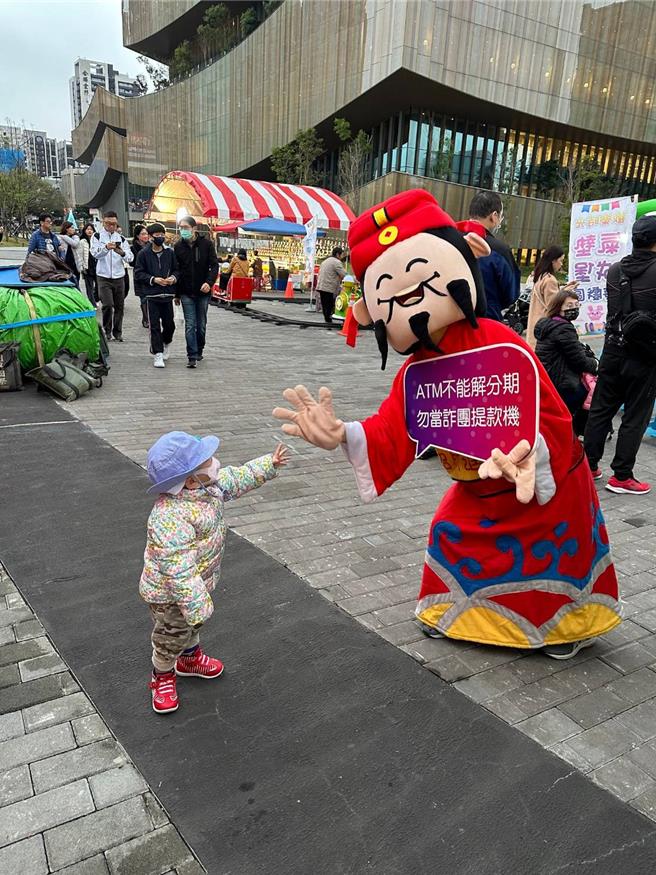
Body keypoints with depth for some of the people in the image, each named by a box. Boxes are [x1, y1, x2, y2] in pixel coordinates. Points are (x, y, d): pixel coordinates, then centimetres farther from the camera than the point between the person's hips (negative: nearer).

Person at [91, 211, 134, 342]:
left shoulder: (121, 238, 10)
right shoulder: (97, 236, 2)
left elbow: (130, 258, 0)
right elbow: (95, 253, -13)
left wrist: (122, 252, -22)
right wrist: (106, 248, -33)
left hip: (119, 277, 3)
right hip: (104, 277, -3)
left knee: (119, 306, 5)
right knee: (108, 304, -13)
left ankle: (117, 332, 17)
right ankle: (107, 330, 6)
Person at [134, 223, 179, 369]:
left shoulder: (170, 252, 6)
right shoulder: (144, 253, -1)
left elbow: (176, 269, 13)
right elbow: (138, 273, -2)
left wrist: (174, 277, -8)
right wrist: (153, 279, -14)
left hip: (167, 294, 3)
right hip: (151, 295, -2)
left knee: (169, 324, 8)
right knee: (154, 325, -3)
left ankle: (166, 345, 37)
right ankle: (158, 354, 3)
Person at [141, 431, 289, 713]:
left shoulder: (209, 485, -13)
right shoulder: (170, 517, -41)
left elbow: (237, 478, 7)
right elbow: (178, 570, -40)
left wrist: (268, 464, 8)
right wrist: (196, 604, -37)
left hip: (199, 581, 8)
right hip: (169, 593, -8)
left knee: (193, 624, 31)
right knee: (171, 637, 16)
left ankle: (190, 658, 59)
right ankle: (163, 677, 44)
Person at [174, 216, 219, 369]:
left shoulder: (207, 243, -3)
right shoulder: (178, 246, 3)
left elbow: (214, 265, -5)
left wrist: (209, 282, -22)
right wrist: (176, 293, 8)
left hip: (203, 291, -1)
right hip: (186, 292, 1)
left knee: (201, 325, 9)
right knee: (190, 325, -5)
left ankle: (199, 351, 27)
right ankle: (192, 357, -6)